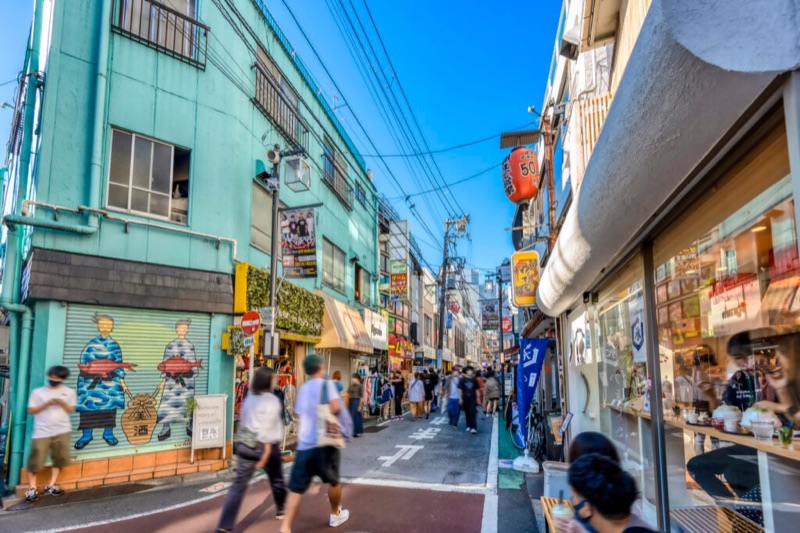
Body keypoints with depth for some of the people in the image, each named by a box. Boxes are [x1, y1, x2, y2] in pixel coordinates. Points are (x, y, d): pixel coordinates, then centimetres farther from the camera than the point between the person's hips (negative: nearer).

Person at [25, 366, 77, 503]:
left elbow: (71, 410, 6)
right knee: (35, 460, -4)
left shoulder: (69, 392, 5)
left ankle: (51, 486, 18)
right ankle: (32, 489, 9)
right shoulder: (38, 392, 1)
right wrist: (46, 404, -14)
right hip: (42, 432, -2)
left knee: (59, 458, 5)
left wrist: (62, 403, -13)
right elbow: (31, 410, 0)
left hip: (62, 431, 2)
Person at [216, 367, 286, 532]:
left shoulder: (249, 398, 6)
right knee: (276, 480, 20)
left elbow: (242, 420, 11)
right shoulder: (271, 400, -13)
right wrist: (266, 452, -18)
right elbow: (268, 428, -19)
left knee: (239, 485, 1)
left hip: (245, 444, 5)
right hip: (265, 445, -5)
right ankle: (281, 510, 40)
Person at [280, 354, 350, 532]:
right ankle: (335, 515, 37)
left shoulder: (303, 389, 10)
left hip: (304, 444, 4)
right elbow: (335, 407, -22)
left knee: (297, 488, 4)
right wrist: (339, 401, -1)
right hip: (324, 443, -4)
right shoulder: (326, 384, -8)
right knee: (334, 481, 19)